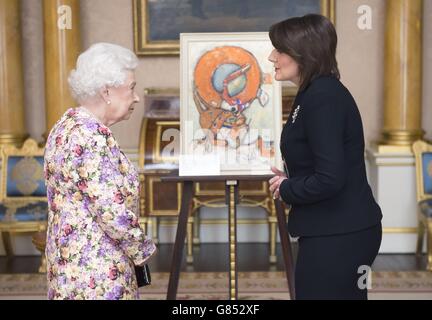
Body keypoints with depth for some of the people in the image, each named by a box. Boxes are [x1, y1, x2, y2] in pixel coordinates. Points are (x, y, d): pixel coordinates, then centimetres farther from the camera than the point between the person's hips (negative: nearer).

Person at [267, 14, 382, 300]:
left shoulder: (322, 98, -20)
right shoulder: (319, 92, 11)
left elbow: (329, 178, -26)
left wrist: (287, 190, -10)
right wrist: (291, 181, 3)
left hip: (337, 236, -10)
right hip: (342, 230, 10)